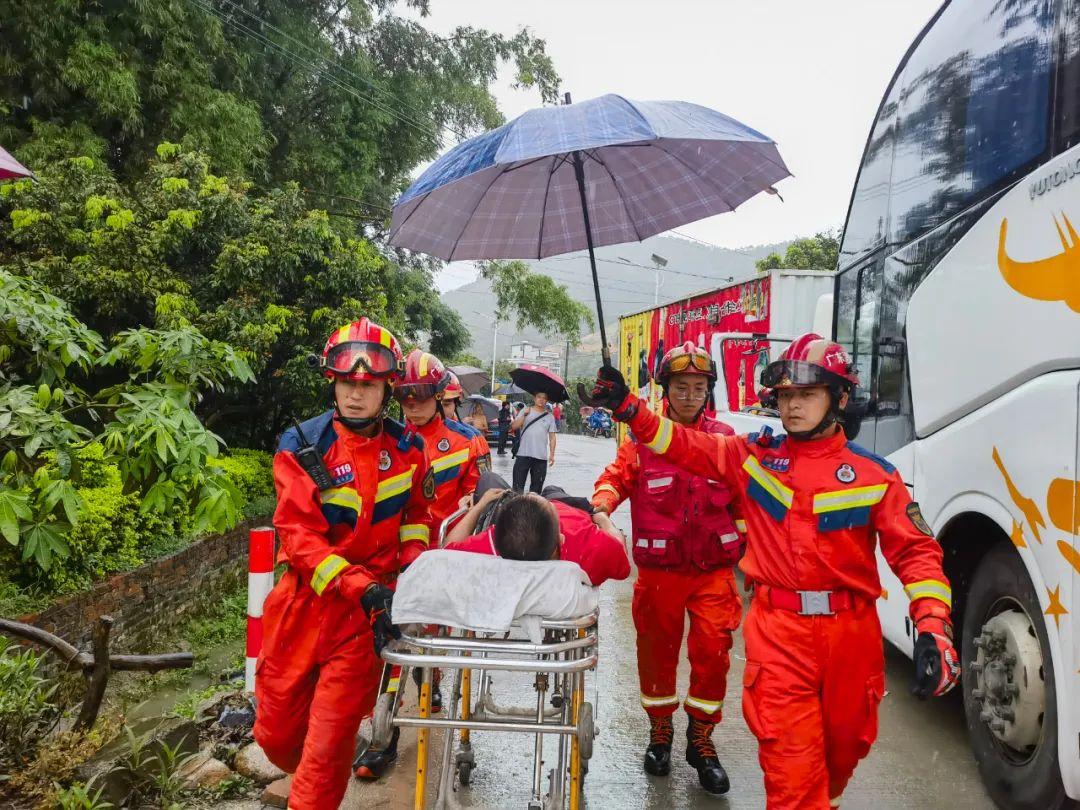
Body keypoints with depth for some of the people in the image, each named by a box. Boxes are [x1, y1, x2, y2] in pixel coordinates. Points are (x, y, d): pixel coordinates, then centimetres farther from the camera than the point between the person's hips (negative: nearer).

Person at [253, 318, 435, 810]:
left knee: (329, 744, -3)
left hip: (366, 609, 0)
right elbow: (300, 538, -17)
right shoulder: (302, 448, -9)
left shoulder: (407, 448, 0)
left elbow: (417, 514, 16)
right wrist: (363, 587, -29)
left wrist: (412, 563, -4)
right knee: (276, 734, 14)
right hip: (306, 601, 0)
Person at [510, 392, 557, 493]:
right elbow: (514, 426, -5)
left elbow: (552, 437, 9)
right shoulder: (525, 412, 6)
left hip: (541, 457, 2)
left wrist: (552, 454, 2)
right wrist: (524, 415, -16)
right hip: (523, 455, -1)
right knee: (518, 486, 0)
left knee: (537, 488, 7)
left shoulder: (549, 416, 10)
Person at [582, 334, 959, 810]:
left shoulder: (874, 475, -1)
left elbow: (915, 550, -3)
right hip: (778, 632, -1)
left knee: (845, 745, 21)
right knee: (791, 764, -4)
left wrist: (933, 626, -16)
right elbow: (684, 445, 1)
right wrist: (628, 408, -13)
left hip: (850, 633, 2)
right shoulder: (753, 456, 3)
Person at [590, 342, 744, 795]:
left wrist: (745, 542, 10)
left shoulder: (723, 439, 4)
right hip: (659, 569, -1)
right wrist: (602, 506, -19)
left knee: (712, 650, -2)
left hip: (713, 570, 1)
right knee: (657, 650, 11)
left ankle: (701, 739, 20)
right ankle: (660, 732, 34)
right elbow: (615, 478, 0)